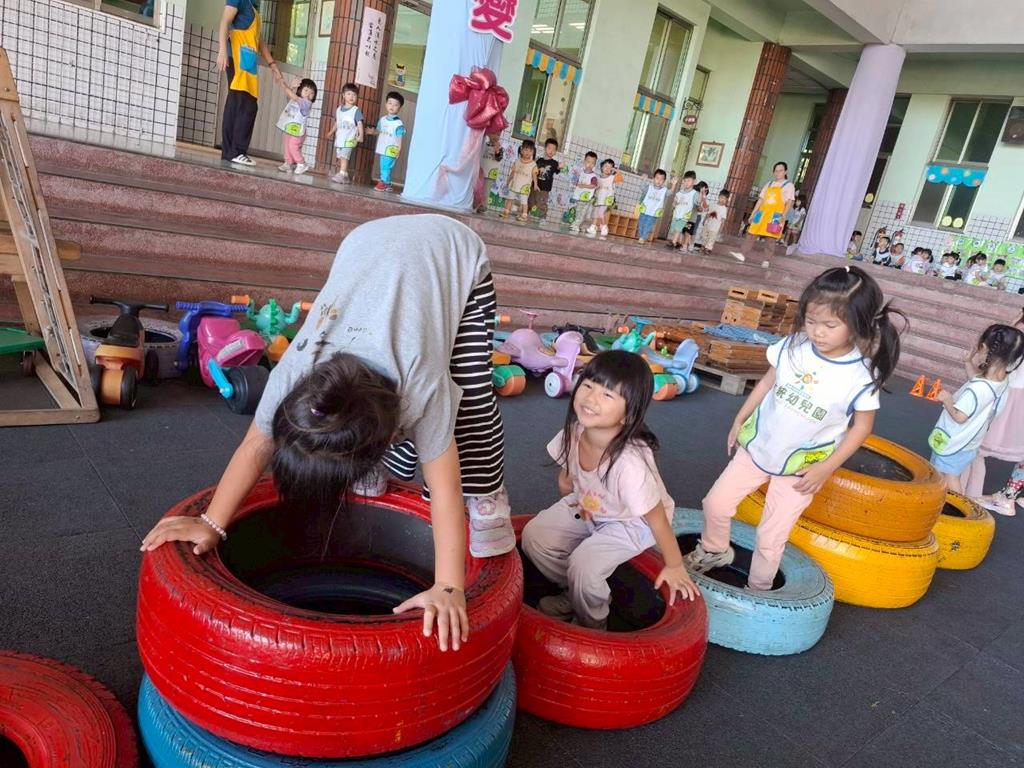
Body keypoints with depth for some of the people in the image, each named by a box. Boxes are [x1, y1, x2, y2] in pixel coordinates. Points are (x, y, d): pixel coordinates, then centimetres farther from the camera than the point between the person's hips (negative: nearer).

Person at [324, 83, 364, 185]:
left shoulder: (356, 110, -5)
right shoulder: (339, 109, 12)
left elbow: (360, 123, -11)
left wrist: (360, 135, -21)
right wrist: (331, 132, 24)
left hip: (349, 139, -6)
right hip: (339, 138, 6)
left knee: (344, 157, -15)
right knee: (340, 157, 8)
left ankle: (341, 175, -18)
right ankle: (345, 176, 14)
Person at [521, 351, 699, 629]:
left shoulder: (630, 462, -41)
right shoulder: (575, 431, -25)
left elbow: (657, 519, -26)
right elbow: (566, 477, -1)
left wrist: (675, 567, -13)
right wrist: (565, 514, 14)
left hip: (631, 523, -6)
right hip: (587, 506, 6)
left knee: (583, 565, -24)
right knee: (534, 535, -5)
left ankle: (591, 626, 10)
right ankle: (575, 595, 21)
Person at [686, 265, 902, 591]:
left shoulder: (862, 375, -21)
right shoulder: (793, 346, -14)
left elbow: (862, 426, -9)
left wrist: (825, 468, -13)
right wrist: (739, 421, 8)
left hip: (801, 467, -3)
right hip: (757, 446, 4)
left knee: (770, 539, 4)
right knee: (716, 503, 10)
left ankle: (757, 590, 30)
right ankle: (714, 551, 40)